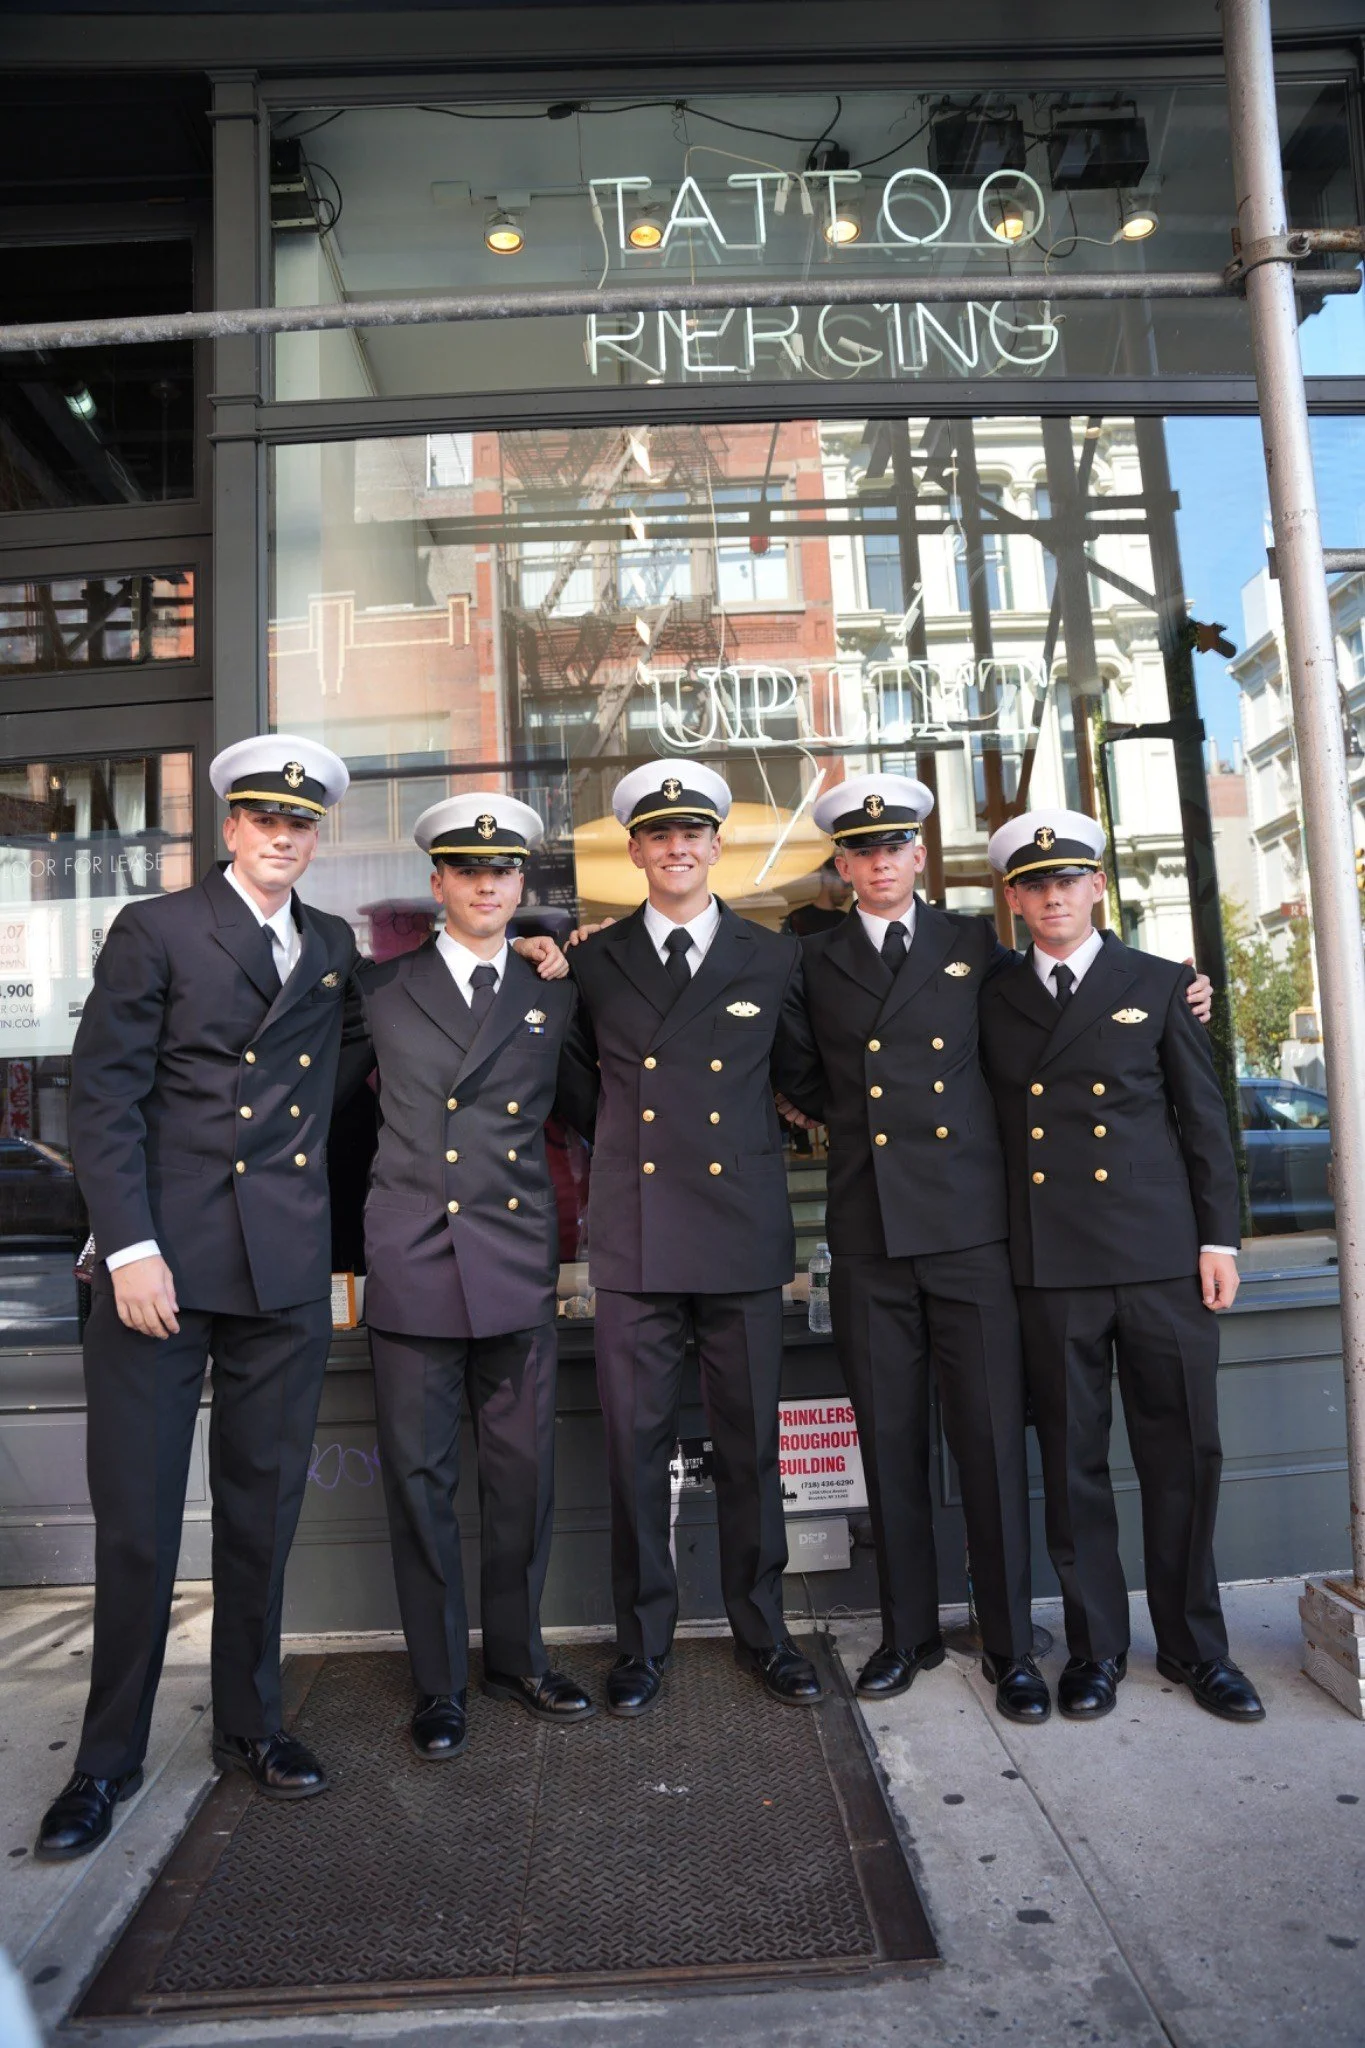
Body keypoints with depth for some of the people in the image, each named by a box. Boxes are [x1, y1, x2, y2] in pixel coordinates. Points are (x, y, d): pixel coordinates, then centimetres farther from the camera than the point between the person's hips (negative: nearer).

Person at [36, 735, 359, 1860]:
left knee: (264, 1511, 12)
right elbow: (103, 1096, -6)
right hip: (163, 1262, -3)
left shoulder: (334, 948, 13)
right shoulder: (155, 931, 1)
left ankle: (250, 1724, 30)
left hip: (288, 1273, 4)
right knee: (137, 1520, 5)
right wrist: (130, 1247, -13)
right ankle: (110, 1757, 24)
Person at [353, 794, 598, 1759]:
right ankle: (440, 1682, 23)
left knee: (524, 1472, 9)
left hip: (518, 1263, 2)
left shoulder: (554, 993, 10)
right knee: (420, 1476, 6)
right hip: (413, 1262, -1)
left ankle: (517, 1655, 30)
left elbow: (589, 1100, 18)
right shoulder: (380, 987, 6)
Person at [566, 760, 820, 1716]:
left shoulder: (775, 959, 7)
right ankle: (644, 1641, 23)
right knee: (636, 1446, 5)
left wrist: (765, 1132, 9)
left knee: (751, 1445, 9)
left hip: (743, 1235, 0)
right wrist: (616, 1144, 5)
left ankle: (763, 1632, 27)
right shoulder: (594, 959, 7)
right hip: (635, 1238, 0)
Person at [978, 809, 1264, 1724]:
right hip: (1052, 1264, 1)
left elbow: (1205, 1119, 6)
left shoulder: (1160, 985, 7)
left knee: (1183, 1453, 7)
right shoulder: (994, 1001, 9)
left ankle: (1194, 1642, 26)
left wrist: (1219, 1237, 1)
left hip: (1162, 1256, 0)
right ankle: (1096, 1645, 23)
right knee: (1073, 1458, 8)